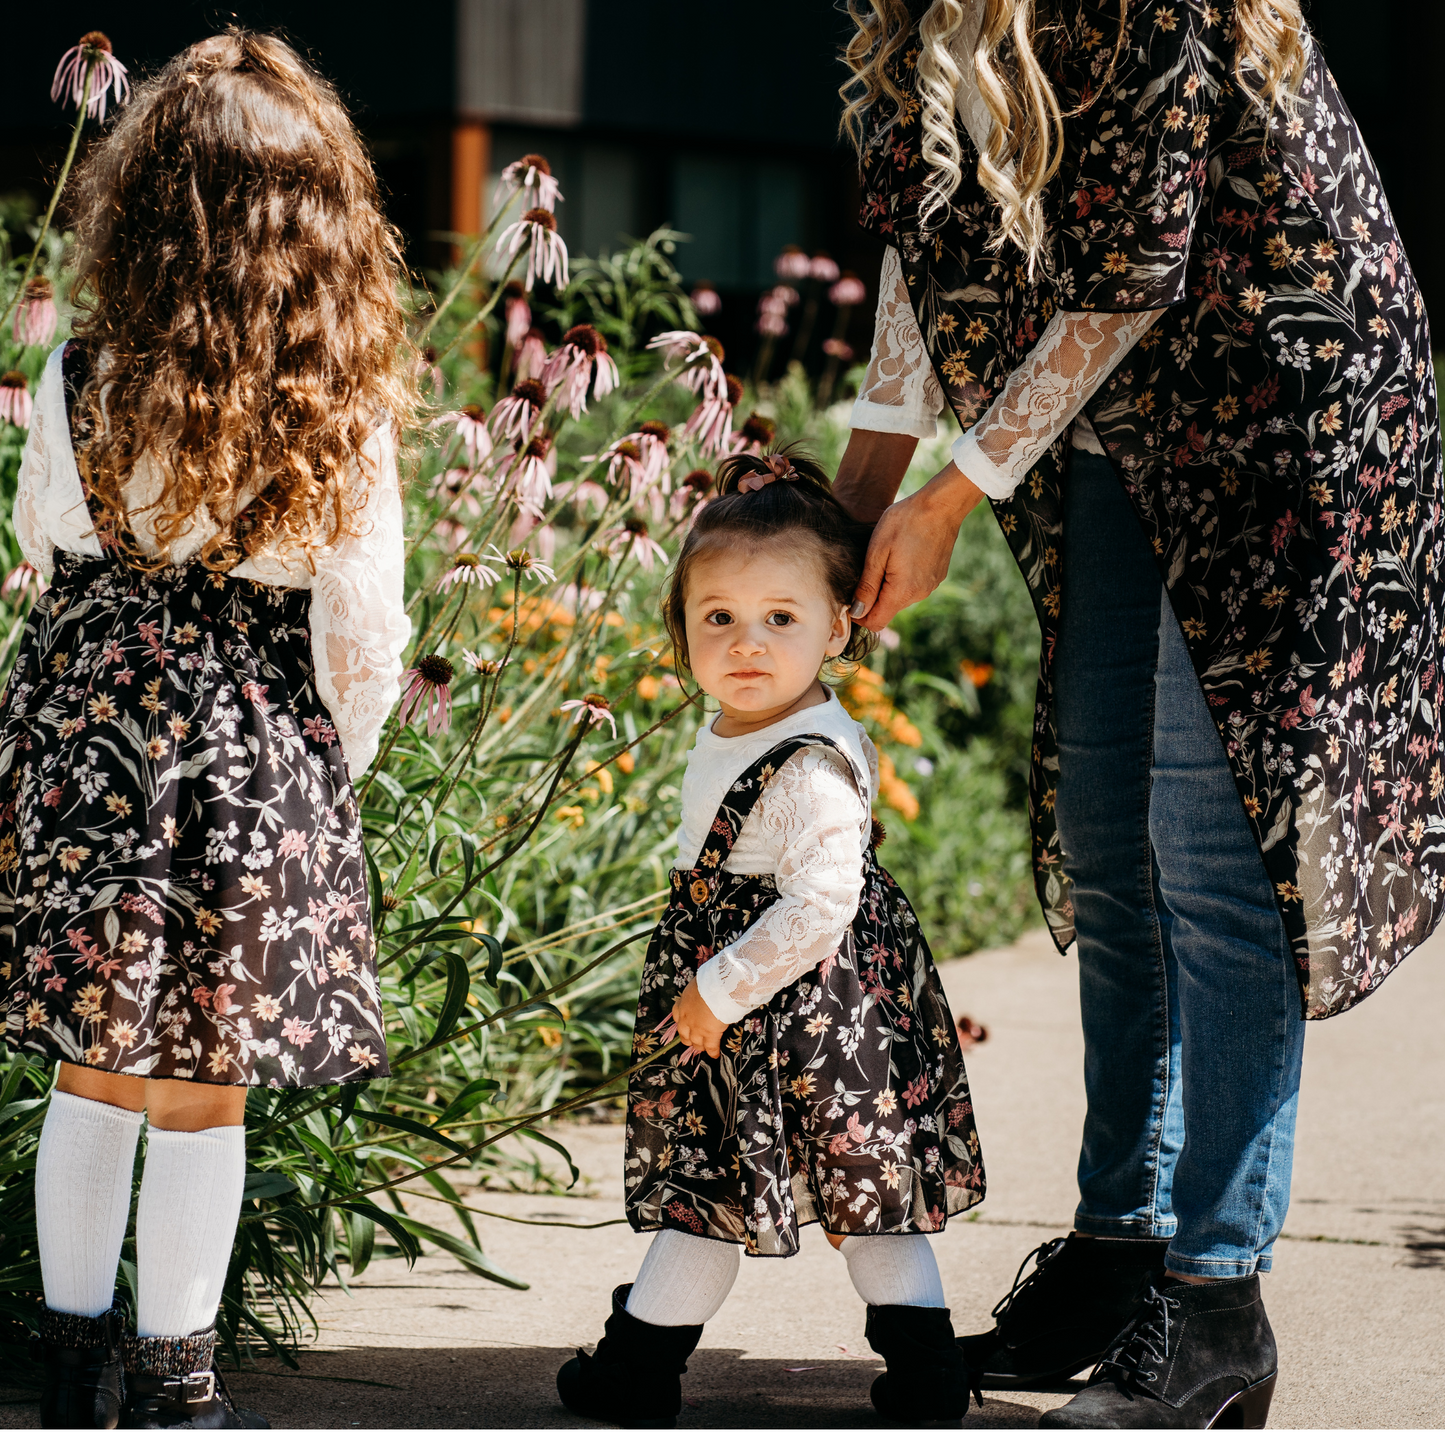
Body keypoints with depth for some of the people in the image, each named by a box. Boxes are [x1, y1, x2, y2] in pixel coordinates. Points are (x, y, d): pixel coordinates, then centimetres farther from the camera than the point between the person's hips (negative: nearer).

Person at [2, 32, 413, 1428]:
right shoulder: (341, 410, -12)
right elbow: (362, 629, -7)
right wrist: (337, 757, 10)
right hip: (249, 740, -2)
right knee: (201, 1087, 7)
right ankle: (171, 1382, 16)